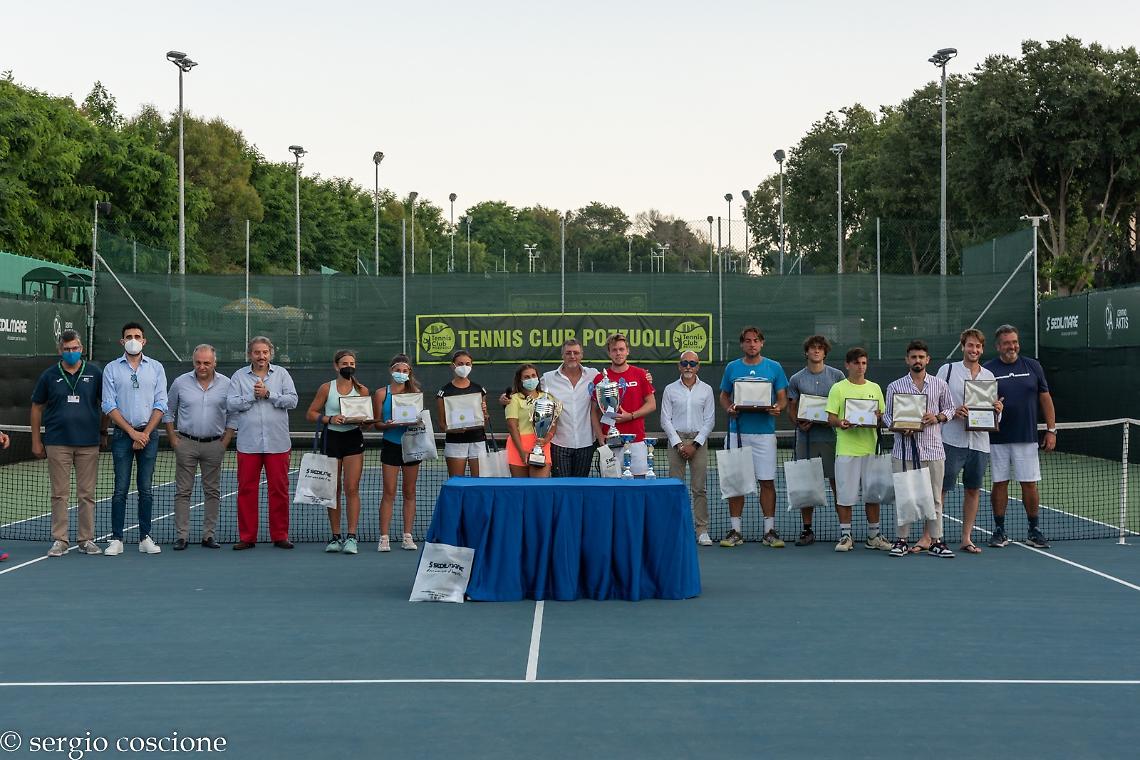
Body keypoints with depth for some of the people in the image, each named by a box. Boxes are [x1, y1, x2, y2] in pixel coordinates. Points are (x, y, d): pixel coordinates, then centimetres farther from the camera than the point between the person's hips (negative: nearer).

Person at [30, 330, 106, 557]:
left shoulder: (95, 373, 4)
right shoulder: (50, 376, 4)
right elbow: (37, 408, 10)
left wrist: (103, 430, 8)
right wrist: (36, 441, 7)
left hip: (88, 443, 0)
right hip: (57, 443, 0)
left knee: (87, 494, 4)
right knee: (60, 494, 2)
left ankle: (86, 539, 11)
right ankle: (59, 540, 9)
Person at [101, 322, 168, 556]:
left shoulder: (156, 368, 7)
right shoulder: (111, 369, 4)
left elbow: (160, 404, 3)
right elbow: (109, 406, -2)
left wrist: (145, 433, -7)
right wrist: (132, 432, -9)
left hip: (148, 435, 1)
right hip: (122, 435, -1)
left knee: (146, 489, 3)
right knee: (120, 489, -1)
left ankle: (145, 538, 9)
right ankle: (116, 539, 2)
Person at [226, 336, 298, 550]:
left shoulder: (282, 374, 8)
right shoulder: (239, 376, 8)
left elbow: (292, 400, -4)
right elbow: (231, 404, -2)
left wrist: (268, 394, -12)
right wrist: (253, 396, -12)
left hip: (277, 443, 0)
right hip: (248, 444, 0)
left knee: (279, 490, 2)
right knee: (246, 490, 2)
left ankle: (280, 536, 10)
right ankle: (247, 537, 10)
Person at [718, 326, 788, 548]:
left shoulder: (774, 368, 6)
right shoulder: (732, 368, 9)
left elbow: (783, 398, 7)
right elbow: (724, 396, 15)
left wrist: (778, 408, -14)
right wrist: (729, 408, -6)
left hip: (764, 432, -1)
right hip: (737, 431, 1)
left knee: (767, 481, -1)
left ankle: (769, 531, 7)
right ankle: (735, 530, 10)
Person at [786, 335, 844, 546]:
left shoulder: (837, 376, 5)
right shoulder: (796, 379, 8)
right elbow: (791, 408, 9)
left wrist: (840, 420, -11)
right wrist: (799, 423, -11)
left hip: (831, 436, -1)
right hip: (806, 437, 1)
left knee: (837, 482, -1)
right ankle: (807, 530, 13)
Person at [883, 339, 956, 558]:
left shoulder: (940, 385, 9)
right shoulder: (895, 387, 6)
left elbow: (949, 409, 15)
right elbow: (887, 415, 6)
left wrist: (938, 417, -6)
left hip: (933, 449, 1)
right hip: (904, 449, -1)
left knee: (935, 497, 3)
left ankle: (935, 541, 9)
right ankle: (902, 540, 8)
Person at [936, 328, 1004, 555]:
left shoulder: (989, 376, 14)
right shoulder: (947, 370, 2)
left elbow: (995, 417, 16)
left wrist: (998, 410, -6)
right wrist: (953, 412, -17)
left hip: (980, 441, 4)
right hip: (952, 440, -4)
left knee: (973, 490, 8)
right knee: (940, 489, -3)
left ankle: (966, 537, 17)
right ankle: (928, 535, 2)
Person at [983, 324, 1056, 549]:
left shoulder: (1033, 366, 6)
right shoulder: (987, 370, 1)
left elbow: (1045, 398, 9)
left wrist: (1051, 430, 4)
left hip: (1027, 438, 1)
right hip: (997, 439, -1)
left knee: (1029, 484, 3)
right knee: (1000, 484, 5)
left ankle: (1034, 531, 15)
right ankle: (999, 530, 15)